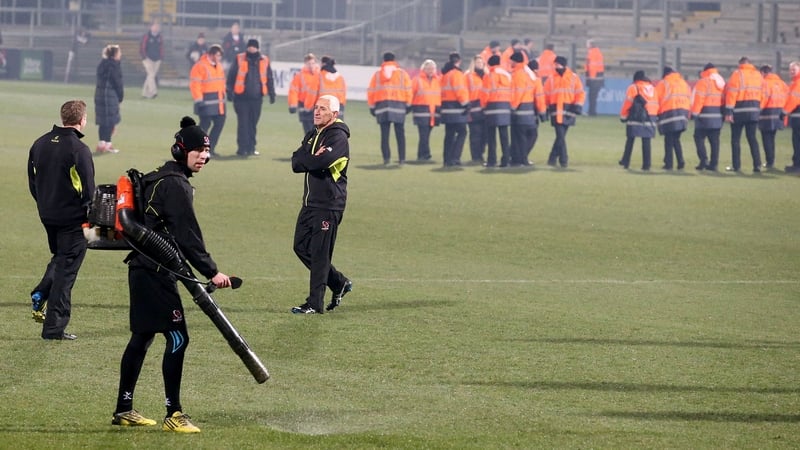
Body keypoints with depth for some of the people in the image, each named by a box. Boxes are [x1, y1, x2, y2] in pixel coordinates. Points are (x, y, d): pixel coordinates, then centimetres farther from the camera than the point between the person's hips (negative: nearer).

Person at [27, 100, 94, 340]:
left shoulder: (40, 144, 4)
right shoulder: (78, 149, -18)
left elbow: (32, 181, 11)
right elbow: (88, 190, -17)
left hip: (47, 216, 6)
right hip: (73, 218, -6)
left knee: (59, 258, 27)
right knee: (66, 269, 1)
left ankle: (40, 296, 5)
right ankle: (54, 327, 2)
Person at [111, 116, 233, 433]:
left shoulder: (161, 179, 17)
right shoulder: (175, 185, -15)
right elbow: (187, 235, -20)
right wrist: (211, 272, -20)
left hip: (144, 269, 11)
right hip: (156, 272, -11)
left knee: (142, 337, 16)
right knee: (177, 338, -10)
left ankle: (123, 410, 22)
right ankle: (173, 415, -11)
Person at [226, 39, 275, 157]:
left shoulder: (264, 61, 7)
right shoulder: (239, 59, 0)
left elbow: (269, 78, 14)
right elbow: (231, 76, 3)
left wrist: (272, 93, 11)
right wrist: (229, 91, -3)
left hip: (256, 98, 2)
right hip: (242, 97, -2)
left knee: (253, 124, 7)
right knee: (243, 123, -6)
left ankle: (251, 147, 14)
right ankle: (243, 148, -4)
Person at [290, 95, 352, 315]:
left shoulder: (338, 137, -10)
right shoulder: (312, 136, 16)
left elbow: (323, 162, -26)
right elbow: (296, 162, 4)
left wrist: (306, 160, -7)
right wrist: (314, 159, -14)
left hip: (329, 204, -9)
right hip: (310, 203, 9)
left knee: (320, 254, -7)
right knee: (301, 247, 12)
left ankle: (315, 304, -3)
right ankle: (339, 283, 26)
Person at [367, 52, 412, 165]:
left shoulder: (377, 74, 8)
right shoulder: (402, 73, 5)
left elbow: (371, 91, 5)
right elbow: (408, 90, 1)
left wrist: (371, 106, 10)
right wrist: (408, 104, 8)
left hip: (381, 105, 1)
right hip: (399, 104, -1)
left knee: (384, 134, 3)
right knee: (400, 133, 4)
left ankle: (386, 157, -4)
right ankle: (402, 158, 0)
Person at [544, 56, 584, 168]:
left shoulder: (574, 78, 5)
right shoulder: (551, 79, 8)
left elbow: (580, 93, 3)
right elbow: (546, 95, 9)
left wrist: (577, 106, -7)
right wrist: (546, 109, 4)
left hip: (568, 111, 0)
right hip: (556, 112, 0)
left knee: (561, 136, 6)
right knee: (560, 136, -9)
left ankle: (553, 158, 19)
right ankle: (563, 160, -4)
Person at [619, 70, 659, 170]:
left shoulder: (633, 88, -1)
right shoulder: (652, 88, 14)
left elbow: (627, 103, -5)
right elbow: (656, 103, 11)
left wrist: (623, 116, 4)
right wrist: (655, 116, 17)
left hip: (636, 117, -4)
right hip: (650, 119, 4)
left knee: (630, 140, 6)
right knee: (646, 142, 4)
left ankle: (625, 162, 7)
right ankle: (646, 164, 0)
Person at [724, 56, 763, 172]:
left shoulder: (737, 74, -7)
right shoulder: (758, 75, 8)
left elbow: (731, 93, -11)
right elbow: (762, 93, 8)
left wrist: (728, 111, -11)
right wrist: (759, 109, 16)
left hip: (739, 110, -4)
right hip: (754, 109, 4)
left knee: (736, 138, 5)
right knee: (752, 138, 9)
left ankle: (736, 165, 4)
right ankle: (757, 164, 0)